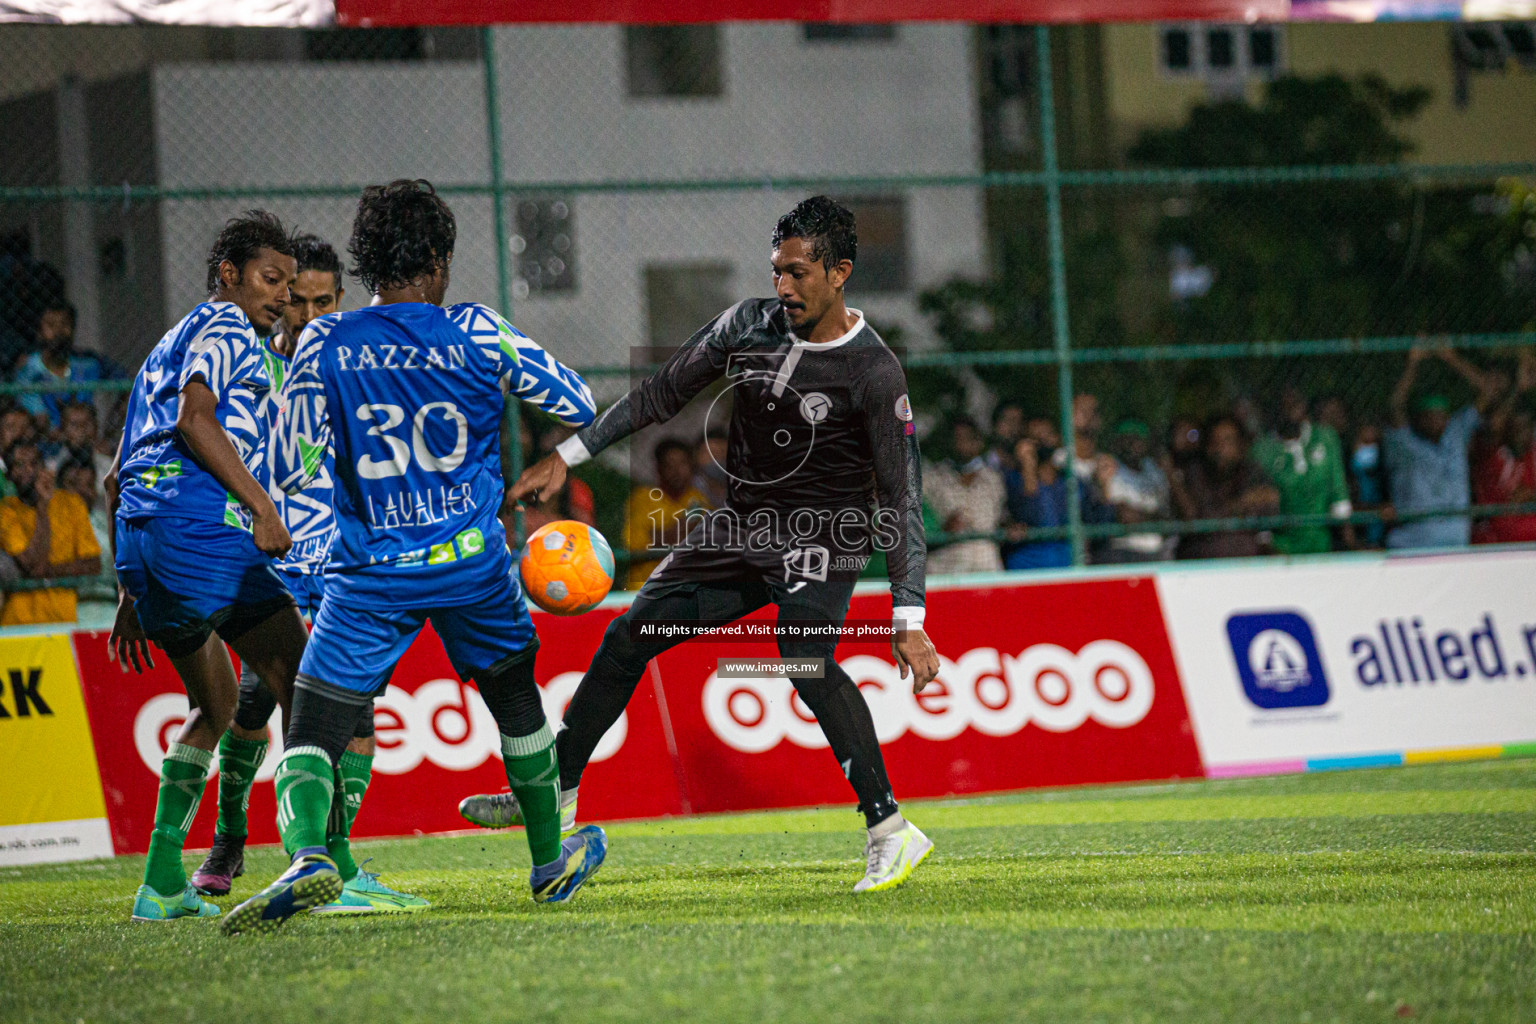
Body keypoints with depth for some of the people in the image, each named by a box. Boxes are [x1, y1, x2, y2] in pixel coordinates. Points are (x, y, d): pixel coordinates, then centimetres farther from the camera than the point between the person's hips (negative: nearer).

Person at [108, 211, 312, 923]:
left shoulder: (167, 349, 32)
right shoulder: (227, 330, 5)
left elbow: (117, 483, 31)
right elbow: (196, 418, -15)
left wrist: (131, 593, 32)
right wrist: (263, 507, -18)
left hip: (139, 534, 9)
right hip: (199, 518, -9)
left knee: (214, 703, 21)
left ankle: (162, 884, 14)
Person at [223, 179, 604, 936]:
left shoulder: (324, 345, -4)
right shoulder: (476, 333, -3)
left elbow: (290, 472, -4)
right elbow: (577, 408, 7)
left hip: (371, 575, -1)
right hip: (473, 563, 2)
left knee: (310, 732, -4)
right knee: (515, 696, 26)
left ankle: (307, 854, -33)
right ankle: (551, 861, 38)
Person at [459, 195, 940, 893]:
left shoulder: (874, 372, -19)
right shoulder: (750, 324, -4)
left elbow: (902, 499, -19)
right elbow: (662, 395, 8)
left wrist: (910, 619, -26)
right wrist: (567, 456, 5)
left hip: (825, 534, -7)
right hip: (743, 523, 7)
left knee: (807, 660, -32)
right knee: (630, 635, 8)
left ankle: (889, 831, -31)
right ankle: (554, 795, 23)